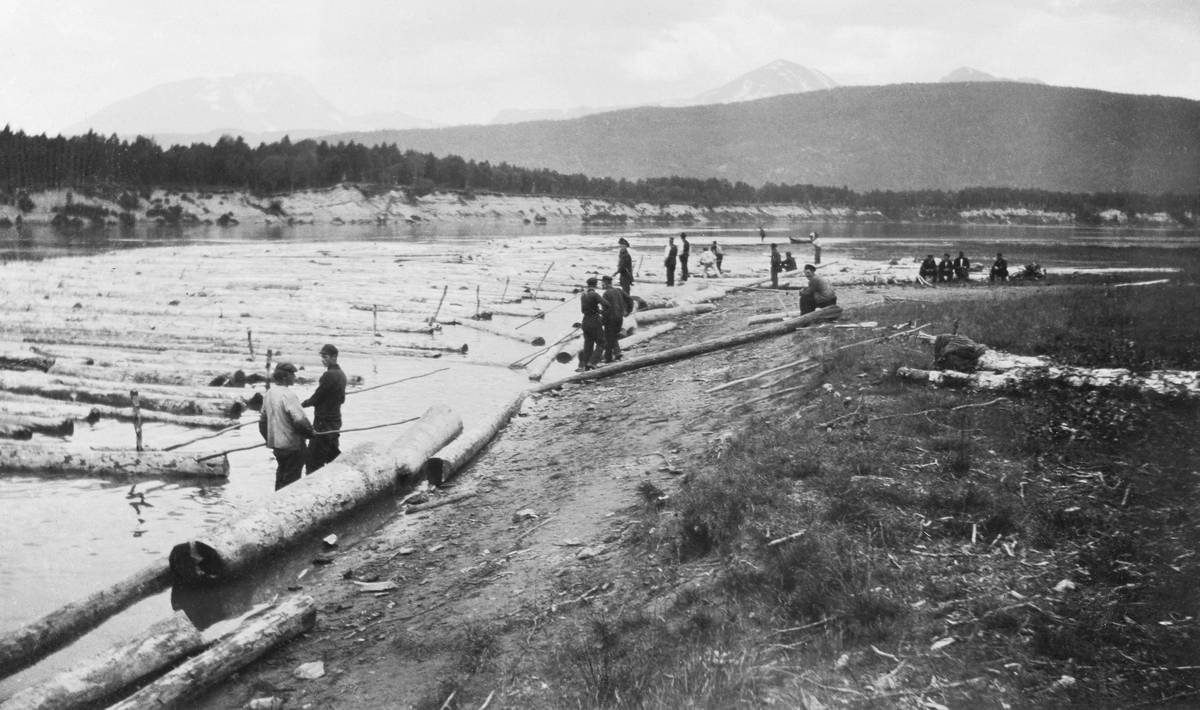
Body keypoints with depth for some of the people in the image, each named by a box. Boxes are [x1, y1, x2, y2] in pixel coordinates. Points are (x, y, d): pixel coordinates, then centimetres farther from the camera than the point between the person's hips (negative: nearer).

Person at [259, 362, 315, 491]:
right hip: (291, 445, -8)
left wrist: (269, 439, 24)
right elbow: (300, 420, -25)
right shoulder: (288, 394, -20)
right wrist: (311, 432, -9)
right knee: (291, 479, 1)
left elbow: (263, 420, 14)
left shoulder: (268, 394, 6)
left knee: (281, 473, 22)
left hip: (276, 443, 8)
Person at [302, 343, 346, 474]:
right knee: (333, 455, 17)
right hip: (335, 420, 9)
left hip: (324, 422, -9)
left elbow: (317, 397, -14)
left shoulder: (328, 375, -19)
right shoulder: (341, 374, 9)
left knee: (314, 460, -4)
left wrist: (303, 403, 2)